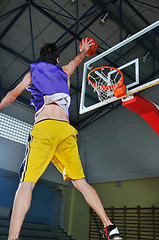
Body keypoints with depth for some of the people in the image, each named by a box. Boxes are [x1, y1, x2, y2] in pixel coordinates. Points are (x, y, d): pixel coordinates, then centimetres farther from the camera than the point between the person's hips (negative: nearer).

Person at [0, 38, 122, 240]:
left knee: (27, 183, -10)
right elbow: (75, 61, 50)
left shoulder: (32, 72, 22)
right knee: (81, 182, 6)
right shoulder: (64, 72, 28)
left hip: (44, 127, -3)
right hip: (65, 128, 3)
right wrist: (83, 50, 71)